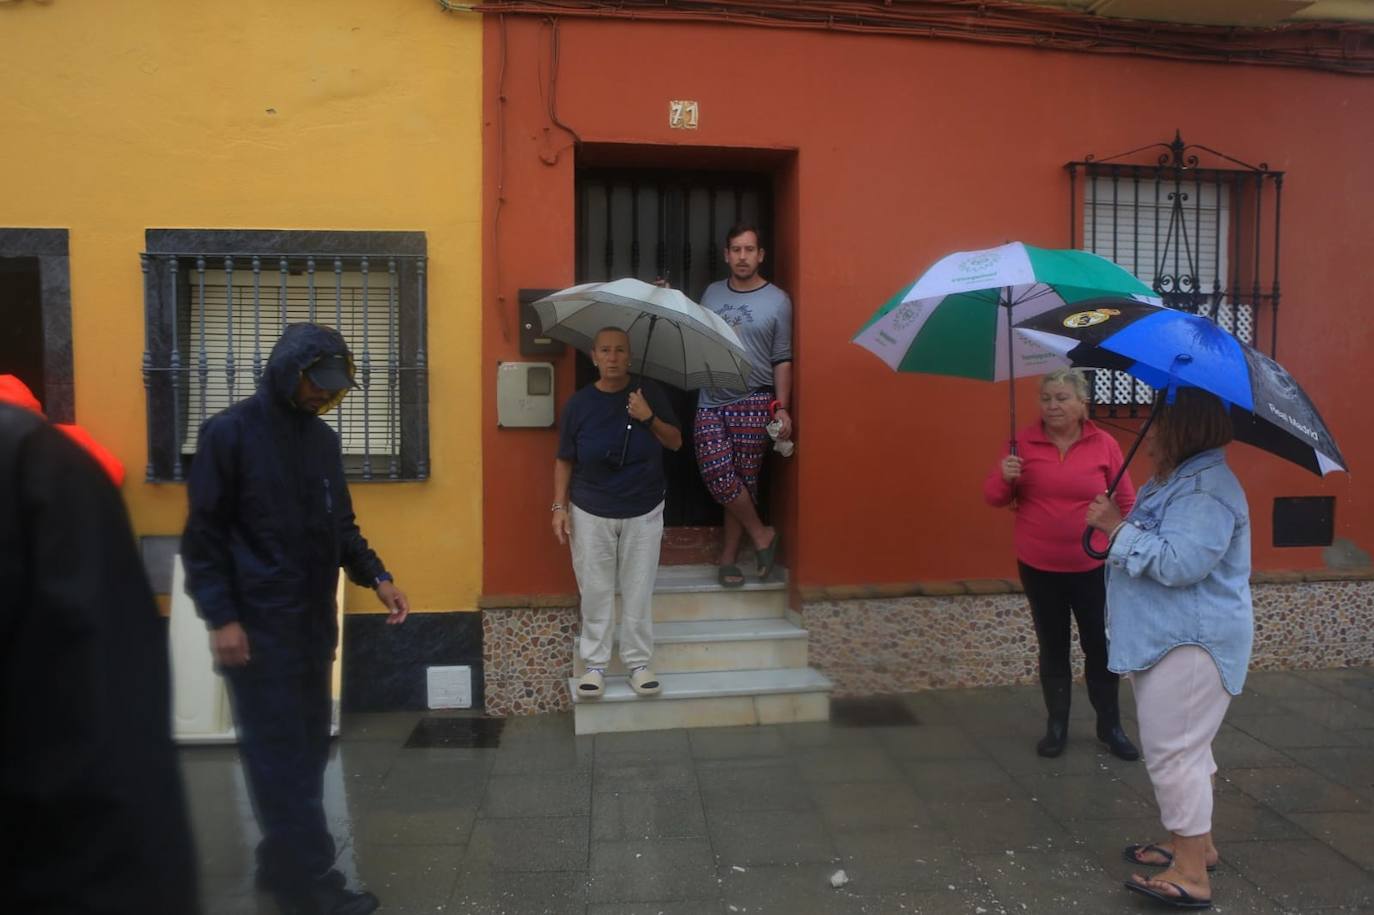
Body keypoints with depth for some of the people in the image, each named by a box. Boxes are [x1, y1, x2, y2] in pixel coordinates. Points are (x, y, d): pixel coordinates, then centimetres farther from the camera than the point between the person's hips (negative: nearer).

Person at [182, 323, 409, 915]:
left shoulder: (322, 438, 10)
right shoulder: (230, 433, -9)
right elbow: (203, 536, -9)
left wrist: (376, 577, 4)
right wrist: (220, 617, -15)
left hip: (313, 622, 7)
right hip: (257, 625, -7)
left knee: (308, 749, 12)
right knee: (282, 755, -2)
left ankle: (282, 865, 26)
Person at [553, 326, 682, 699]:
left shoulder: (649, 392, -2)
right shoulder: (578, 403, -3)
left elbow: (676, 443, 2)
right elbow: (564, 460, 3)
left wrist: (649, 419, -15)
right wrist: (559, 506, -4)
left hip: (643, 512, 0)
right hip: (591, 514, 0)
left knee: (638, 593, 5)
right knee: (595, 592, 5)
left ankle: (638, 663, 18)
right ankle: (595, 664, 17)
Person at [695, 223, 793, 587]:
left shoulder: (777, 300, 1)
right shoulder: (711, 293, 11)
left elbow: (782, 360, 1)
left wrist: (782, 407, -8)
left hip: (753, 403, -2)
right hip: (711, 401, 3)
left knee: (744, 479, 0)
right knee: (717, 474, -13)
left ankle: (728, 558, 16)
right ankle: (762, 535, 8)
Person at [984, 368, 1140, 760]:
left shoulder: (1105, 445, -4)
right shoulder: (1024, 441, -3)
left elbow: (1127, 503, 3)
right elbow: (993, 497, 0)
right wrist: (1005, 477, -21)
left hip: (1093, 567, -1)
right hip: (1038, 567, 1)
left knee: (1100, 647, 8)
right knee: (1052, 647, 12)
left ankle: (1110, 725, 25)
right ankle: (1056, 725, 25)